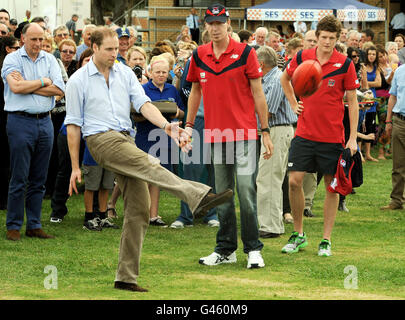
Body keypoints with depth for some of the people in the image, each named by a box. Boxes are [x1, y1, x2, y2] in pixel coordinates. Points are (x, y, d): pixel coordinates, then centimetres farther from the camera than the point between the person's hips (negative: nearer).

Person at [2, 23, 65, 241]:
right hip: (20, 122, -4)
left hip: (45, 122, 4)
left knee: (39, 179, 8)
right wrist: (43, 82, -6)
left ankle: (34, 225, 15)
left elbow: (59, 90, -2)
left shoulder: (49, 60, 11)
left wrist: (28, 86, -8)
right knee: (19, 178, -4)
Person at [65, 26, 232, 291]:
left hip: (126, 140, 6)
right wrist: (75, 167, 1)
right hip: (101, 140, -6)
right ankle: (199, 196, -54)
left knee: (139, 210, -1)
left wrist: (166, 125, -16)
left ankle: (126, 277, 4)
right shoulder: (78, 81, 3)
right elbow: (73, 125, 4)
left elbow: (143, 104, 4)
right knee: (148, 165, -31)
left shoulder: (125, 73, 14)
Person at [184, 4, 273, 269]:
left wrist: (266, 131, -4)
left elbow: (258, 93, -2)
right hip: (215, 135, 4)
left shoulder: (245, 53, -4)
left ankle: (253, 249, -1)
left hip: (244, 135, -4)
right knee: (222, 195, 10)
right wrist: (189, 125, 15)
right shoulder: (199, 56, 8)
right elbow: (196, 91, 20)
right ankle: (226, 249, 17)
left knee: (246, 192, -7)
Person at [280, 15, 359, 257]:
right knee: (295, 181, -5)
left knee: (332, 186, 3)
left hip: (332, 135, -2)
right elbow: (285, 79, 22)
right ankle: (298, 235, 11)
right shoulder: (301, 58, 0)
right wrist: (293, 103, 11)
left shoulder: (345, 64, -6)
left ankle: (326, 240, 11)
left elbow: (353, 101, -2)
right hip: (305, 133, 2)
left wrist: (353, 138, -6)